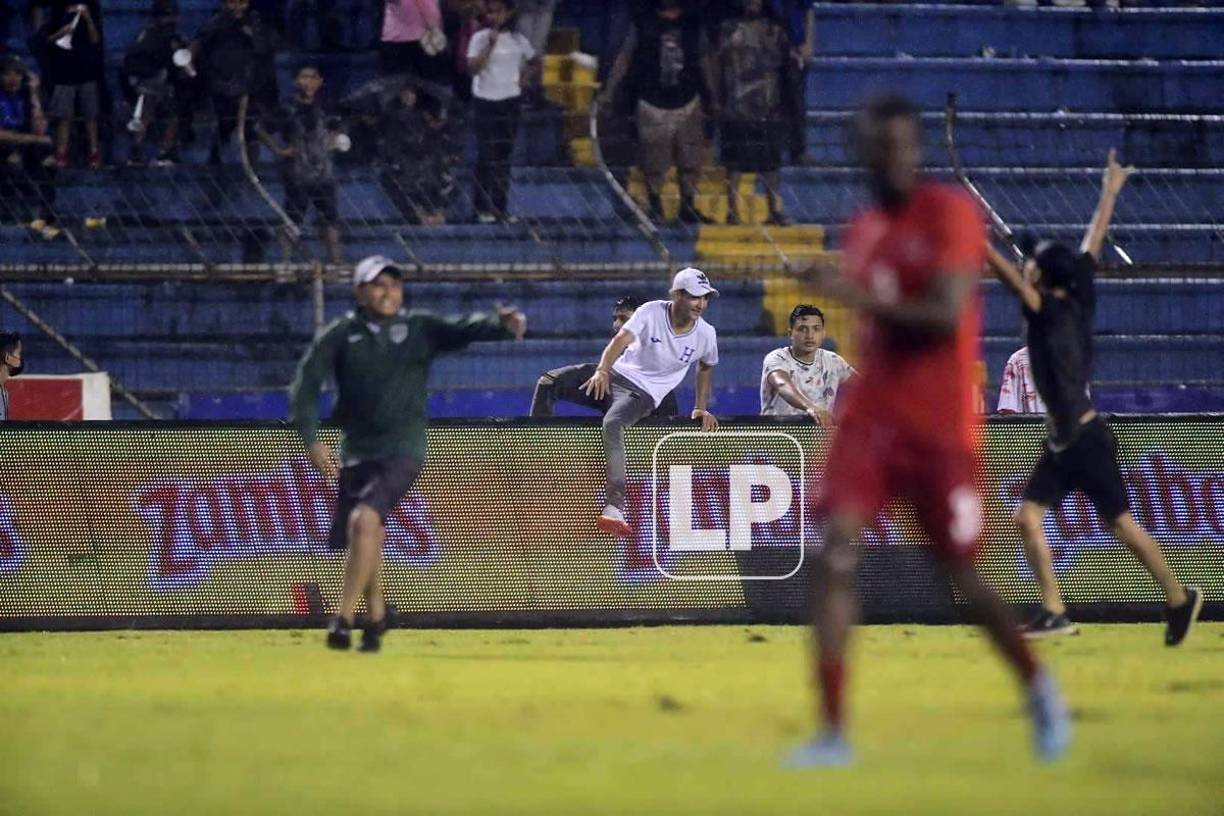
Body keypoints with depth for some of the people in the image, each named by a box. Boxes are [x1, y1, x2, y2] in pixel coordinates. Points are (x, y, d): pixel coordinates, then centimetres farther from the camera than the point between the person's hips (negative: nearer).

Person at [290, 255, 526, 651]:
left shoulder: (420, 328, 0)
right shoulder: (339, 336, 2)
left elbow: (465, 329, -15)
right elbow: (304, 386, -3)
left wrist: (502, 325, -37)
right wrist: (311, 440, -16)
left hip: (403, 450, -3)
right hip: (357, 451, 3)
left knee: (365, 520, -24)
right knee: (366, 541, 12)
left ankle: (344, 618, -22)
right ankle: (375, 615, 37)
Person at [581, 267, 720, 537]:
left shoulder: (705, 334, -5)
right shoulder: (651, 312, -12)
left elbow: (705, 366, 18)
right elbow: (622, 340, -26)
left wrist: (701, 409, 13)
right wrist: (602, 370, -43)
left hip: (645, 393, -3)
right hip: (617, 373, 3)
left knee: (612, 424, -34)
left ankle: (614, 509, -48)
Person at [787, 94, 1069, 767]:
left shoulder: (950, 213, -9)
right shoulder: (862, 231, 12)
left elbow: (945, 316, -21)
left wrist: (856, 295, -27)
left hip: (939, 425, -5)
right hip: (873, 413, 5)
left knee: (961, 572, 4)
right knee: (833, 553, -13)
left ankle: (1039, 687, 32)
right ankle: (832, 731, -14)